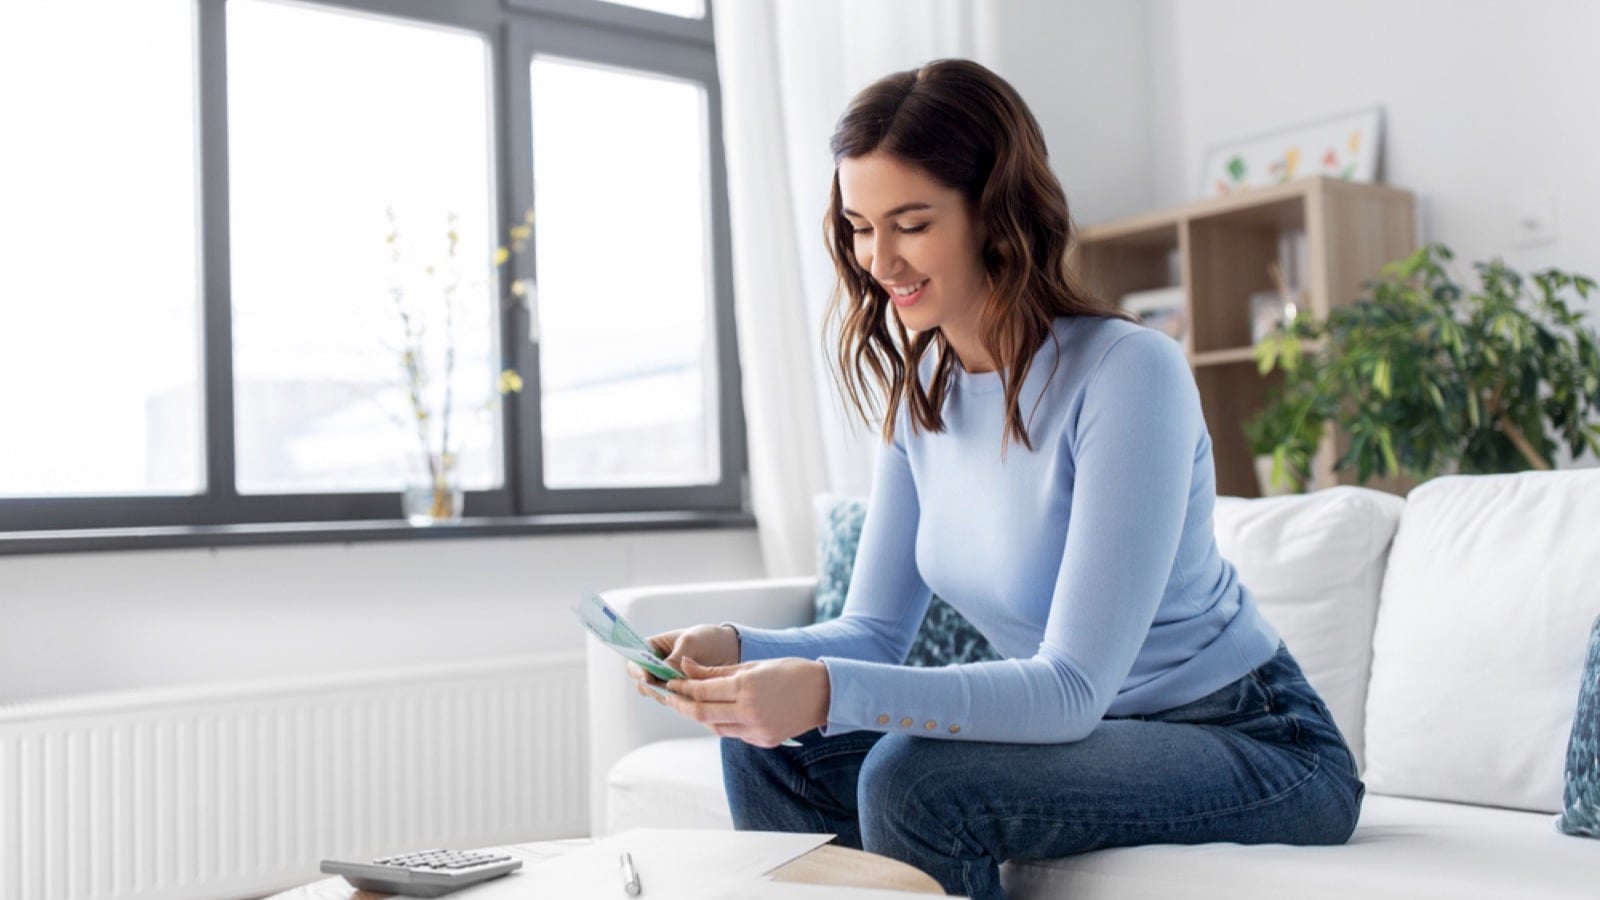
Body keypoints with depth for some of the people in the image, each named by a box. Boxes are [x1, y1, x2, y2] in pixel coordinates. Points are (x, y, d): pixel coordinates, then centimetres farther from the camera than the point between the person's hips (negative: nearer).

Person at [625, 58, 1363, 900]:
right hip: (1094, 730, 7)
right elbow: (875, 631, 1)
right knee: (764, 762, -3)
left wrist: (830, 693, -39)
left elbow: (1073, 691, -28)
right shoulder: (921, 389, 0)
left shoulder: (1128, 374, -24)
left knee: (916, 780, -29)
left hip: (1258, 747, -7)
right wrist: (740, 648, -19)